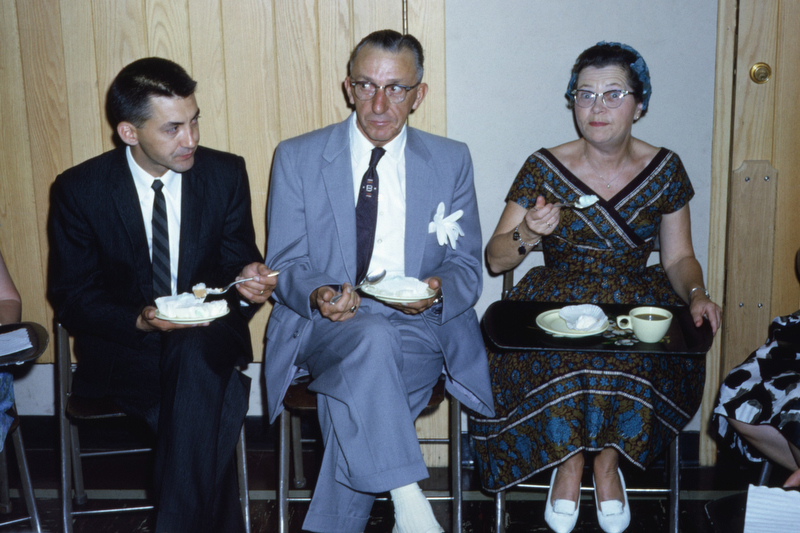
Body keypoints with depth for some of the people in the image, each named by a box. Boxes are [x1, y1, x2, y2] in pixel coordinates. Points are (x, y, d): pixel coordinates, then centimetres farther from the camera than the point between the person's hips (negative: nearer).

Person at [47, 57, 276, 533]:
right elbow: (72, 298, -2)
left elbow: (238, 262, 6)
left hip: (209, 340, 2)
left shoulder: (226, 174, 0)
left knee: (195, 352, -36)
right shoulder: (78, 190, -5)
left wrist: (247, 282, -21)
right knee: (206, 419, -31)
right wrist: (140, 320, -21)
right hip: (124, 354, -1)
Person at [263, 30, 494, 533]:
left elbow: (466, 267, 9)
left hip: (419, 327, 1)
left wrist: (437, 291, -16)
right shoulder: (297, 157, 6)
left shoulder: (452, 161, 10)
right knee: (372, 341, -36)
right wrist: (318, 296, -20)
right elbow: (286, 264, 4)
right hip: (324, 327, 0)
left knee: (357, 394, -32)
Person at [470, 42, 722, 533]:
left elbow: (679, 258, 10)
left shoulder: (665, 170, 4)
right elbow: (496, 260, 0)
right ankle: (569, 460, -4)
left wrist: (696, 294, -11)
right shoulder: (544, 169, -2)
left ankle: (608, 459, -2)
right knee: (560, 360, -34)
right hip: (557, 301, -1)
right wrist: (528, 235, -21)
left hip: (637, 301, 1)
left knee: (634, 362, -32)